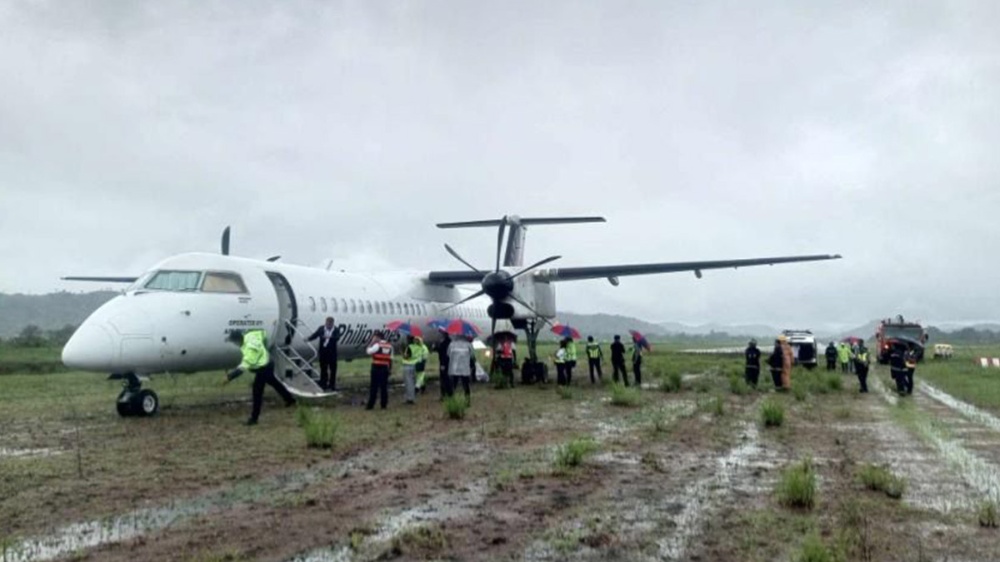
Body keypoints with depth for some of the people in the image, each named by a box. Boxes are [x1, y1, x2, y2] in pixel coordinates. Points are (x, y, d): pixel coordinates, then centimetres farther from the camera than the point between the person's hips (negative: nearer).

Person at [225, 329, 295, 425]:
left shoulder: (250, 348, -36)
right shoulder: (248, 336, -10)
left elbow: (244, 366, -38)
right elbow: (262, 333, 10)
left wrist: (230, 376, -39)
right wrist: (262, 349, 22)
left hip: (263, 368, -10)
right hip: (267, 364, 10)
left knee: (257, 392, -4)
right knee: (274, 383, 28)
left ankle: (254, 417, 3)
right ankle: (290, 400, 45)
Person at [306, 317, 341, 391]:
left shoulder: (336, 330, -6)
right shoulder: (321, 328, 0)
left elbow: (337, 338, -22)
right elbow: (315, 335, -4)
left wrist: (330, 337, -40)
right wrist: (308, 339, -21)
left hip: (332, 352, -1)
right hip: (323, 351, 1)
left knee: (333, 369, 4)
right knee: (323, 368, 8)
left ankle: (332, 384, 14)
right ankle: (323, 384, 17)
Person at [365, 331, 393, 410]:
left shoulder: (377, 345, -10)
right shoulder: (389, 346, 7)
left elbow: (368, 351, -8)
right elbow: (390, 359, 9)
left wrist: (372, 341, -3)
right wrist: (390, 369, 14)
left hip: (376, 368, -5)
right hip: (385, 368, 5)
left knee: (374, 387, 0)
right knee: (384, 387, 7)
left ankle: (370, 405, 2)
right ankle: (383, 404, 8)